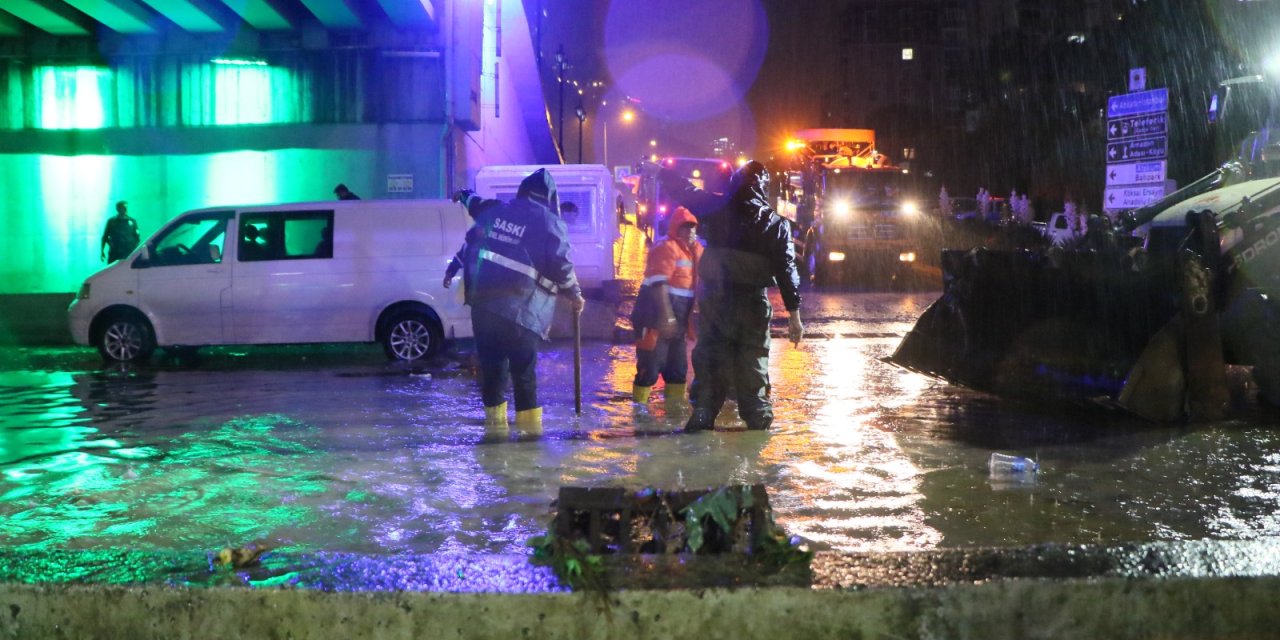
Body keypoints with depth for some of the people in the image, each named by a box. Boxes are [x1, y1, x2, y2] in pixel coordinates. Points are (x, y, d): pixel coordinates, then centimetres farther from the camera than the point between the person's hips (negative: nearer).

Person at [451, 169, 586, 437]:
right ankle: (529, 422, 10)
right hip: (519, 310, -4)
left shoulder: (495, 211, 13)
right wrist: (576, 295, 12)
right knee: (523, 367, 5)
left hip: (482, 302, 4)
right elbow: (561, 267, -3)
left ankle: (495, 420, 15)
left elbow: (471, 240, 28)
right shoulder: (550, 223, -2)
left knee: (491, 364, 12)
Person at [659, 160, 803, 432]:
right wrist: (794, 314, -2)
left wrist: (660, 171, 29)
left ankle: (701, 420, 7)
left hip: (714, 301, 0)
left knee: (709, 362, 7)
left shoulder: (718, 209, 1)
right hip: (753, 305, 0)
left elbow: (684, 190, 12)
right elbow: (786, 270, -3)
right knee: (753, 367, 8)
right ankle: (759, 422, 13)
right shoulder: (776, 223, 1)